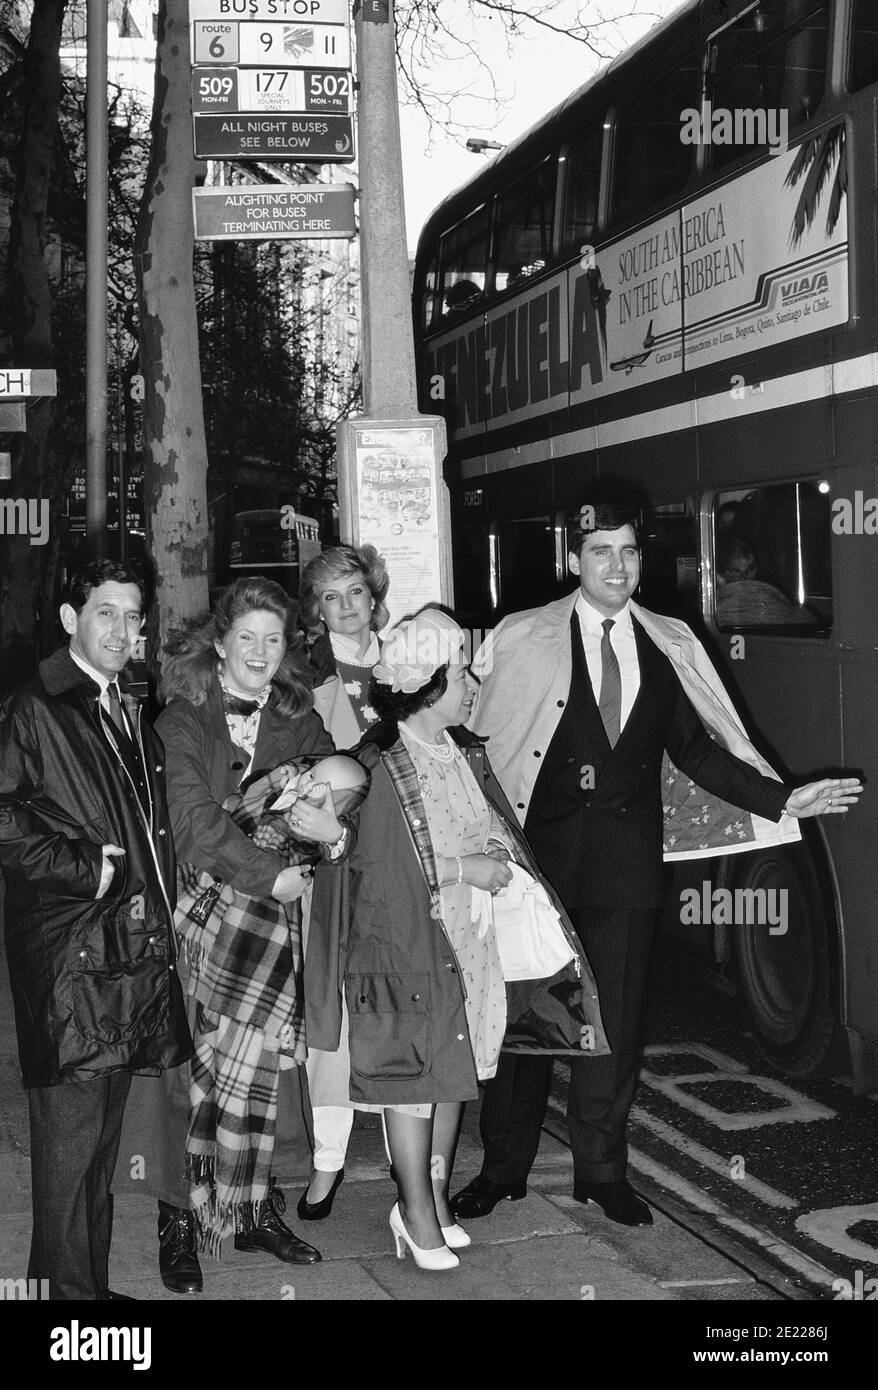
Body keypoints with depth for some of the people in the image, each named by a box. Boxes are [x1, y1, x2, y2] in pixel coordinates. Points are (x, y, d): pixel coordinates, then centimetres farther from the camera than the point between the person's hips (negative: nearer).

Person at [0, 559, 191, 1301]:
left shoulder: (132, 717, 19)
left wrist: (161, 899, 13)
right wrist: (86, 869, -15)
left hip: (134, 954, 8)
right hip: (69, 962, -8)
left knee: (104, 1134, 14)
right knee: (69, 1134, -4)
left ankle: (93, 1281, 24)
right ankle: (68, 1288, 5)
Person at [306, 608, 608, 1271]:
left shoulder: (466, 752, 7)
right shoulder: (378, 766, -16)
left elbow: (495, 827, 18)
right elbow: (381, 866, -17)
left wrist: (498, 853, -2)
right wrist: (467, 869, -14)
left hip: (472, 938, 7)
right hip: (409, 942, -7)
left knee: (455, 1067, 12)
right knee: (413, 1072, 1)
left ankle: (435, 1193, 25)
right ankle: (416, 1210, 12)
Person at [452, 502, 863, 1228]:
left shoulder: (669, 648, 7)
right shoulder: (521, 640, -2)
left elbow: (696, 751, 10)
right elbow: (477, 738, -4)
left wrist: (784, 799, 2)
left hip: (626, 860, 2)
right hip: (540, 849, -2)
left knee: (617, 1013, 7)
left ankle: (602, 1169, 23)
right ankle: (504, 1167, 22)